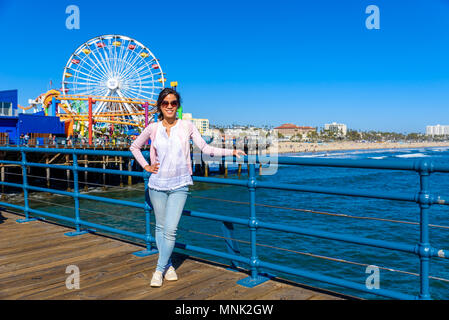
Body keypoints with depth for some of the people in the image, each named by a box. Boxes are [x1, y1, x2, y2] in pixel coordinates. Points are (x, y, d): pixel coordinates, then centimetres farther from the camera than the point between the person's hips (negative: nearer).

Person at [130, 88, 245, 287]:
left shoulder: (186, 126, -1)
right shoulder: (153, 128, 2)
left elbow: (205, 148, -4)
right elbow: (134, 147, 17)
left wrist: (231, 152, -14)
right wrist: (145, 166, 6)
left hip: (179, 185, -2)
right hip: (157, 184, 2)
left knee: (170, 230, -6)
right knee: (160, 227, 10)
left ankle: (160, 269, 9)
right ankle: (168, 265, 26)